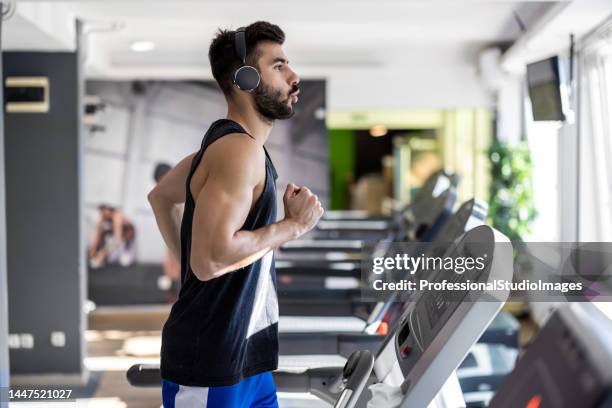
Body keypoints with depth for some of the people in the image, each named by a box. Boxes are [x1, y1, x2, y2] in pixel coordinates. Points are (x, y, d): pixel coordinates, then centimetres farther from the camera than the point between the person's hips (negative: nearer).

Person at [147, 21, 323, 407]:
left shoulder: (226, 143, 11)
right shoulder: (241, 150, -19)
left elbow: (159, 197, 26)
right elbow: (210, 259, -28)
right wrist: (293, 224, -17)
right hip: (210, 365, -9)